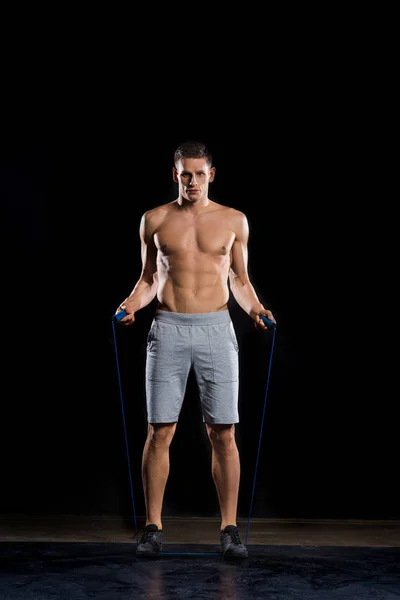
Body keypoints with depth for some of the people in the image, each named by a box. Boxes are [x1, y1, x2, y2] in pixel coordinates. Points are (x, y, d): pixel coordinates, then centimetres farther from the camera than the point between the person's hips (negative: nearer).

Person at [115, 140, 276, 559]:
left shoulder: (233, 221, 8)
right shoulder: (155, 220, 8)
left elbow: (239, 280, 14)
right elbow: (149, 277, 14)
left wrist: (255, 309, -4)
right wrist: (131, 303, -5)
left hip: (216, 328, 0)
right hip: (168, 329, 0)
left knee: (223, 433, -1)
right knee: (159, 432, 0)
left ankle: (229, 529, 9)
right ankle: (153, 527, 11)